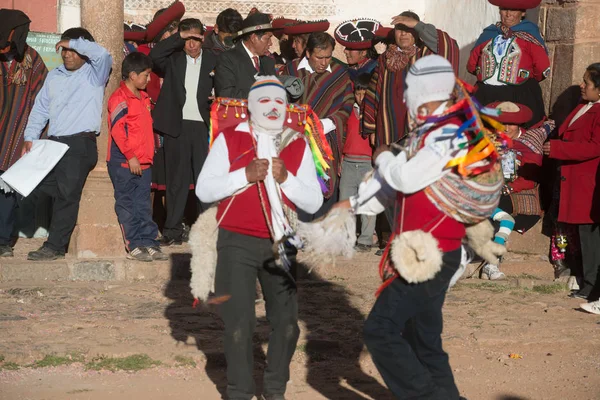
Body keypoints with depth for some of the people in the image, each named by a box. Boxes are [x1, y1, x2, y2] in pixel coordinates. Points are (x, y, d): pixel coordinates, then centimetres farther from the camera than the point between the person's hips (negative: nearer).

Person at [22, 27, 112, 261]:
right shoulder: (54, 76, 19)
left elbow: (102, 54, -22)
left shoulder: (94, 74, 0)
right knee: (39, 185, 4)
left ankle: (55, 246, -5)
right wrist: (30, 137, 6)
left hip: (80, 144, -7)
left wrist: (73, 42, -13)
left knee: (67, 195, -8)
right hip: (53, 143, 7)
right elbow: (40, 109, 17)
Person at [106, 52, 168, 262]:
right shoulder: (119, 98, -11)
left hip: (143, 161, 8)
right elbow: (117, 130, -18)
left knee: (143, 205, 9)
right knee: (126, 205, 0)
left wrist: (148, 153, 18)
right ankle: (134, 246, 1)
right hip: (123, 162, -8)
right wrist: (130, 157, -20)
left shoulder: (144, 97, 17)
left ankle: (148, 243, 11)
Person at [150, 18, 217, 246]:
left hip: (203, 127, 0)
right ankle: (173, 231, 9)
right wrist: (179, 37, -11)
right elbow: (155, 55, -10)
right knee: (177, 180, 4)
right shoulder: (173, 59, 9)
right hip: (177, 127, 0)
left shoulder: (213, 61, 10)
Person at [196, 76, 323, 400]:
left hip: (281, 244, 3)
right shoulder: (229, 139, -2)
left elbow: (314, 203, -1)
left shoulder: (298, 145, 4)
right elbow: (204, 190, -9)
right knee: (239, 321, -1)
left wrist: (285, 178, -17)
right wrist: (245, 175, -19)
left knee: (286, 319, 5)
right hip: (237, 242, -3)